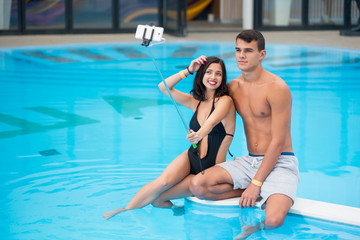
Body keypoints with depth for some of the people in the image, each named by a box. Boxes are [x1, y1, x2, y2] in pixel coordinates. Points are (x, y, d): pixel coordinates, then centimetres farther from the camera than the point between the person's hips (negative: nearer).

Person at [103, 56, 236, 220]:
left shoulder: (225, 101, -10)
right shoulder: (196, 102, 9)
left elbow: (211, 123, -31)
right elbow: (163, 87, 10)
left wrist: (199, 135, -52)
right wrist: (188, 71, 1)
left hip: (210, 170, -5)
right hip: (190, 158, 5)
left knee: (157, 198, -18)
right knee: (163, 181, -25)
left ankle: (126, 212, 4)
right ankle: (126, 210, -13)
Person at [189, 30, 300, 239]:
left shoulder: (277, 88, -13)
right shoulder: (233, 87, 7)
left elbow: (278, 143, -15)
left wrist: (256, 183, -17)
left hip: (280, 163, -6)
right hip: (249, 161, 6)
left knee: (274, 219, -35)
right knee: (197, 185, -18)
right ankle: (261, 196, -6)